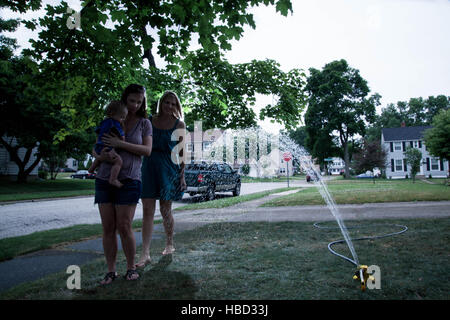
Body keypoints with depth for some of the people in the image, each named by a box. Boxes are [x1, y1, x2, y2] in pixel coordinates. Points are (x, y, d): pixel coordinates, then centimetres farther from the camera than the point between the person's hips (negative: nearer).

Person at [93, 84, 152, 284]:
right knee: (108, 228, 4)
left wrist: (120, 143, -17)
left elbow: (147, 150, -8)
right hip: (104, 179, 3)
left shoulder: (144, 123, 5)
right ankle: (111, 271, 16)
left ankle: (131, 267, 15)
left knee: (124, 227, -5)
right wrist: (99, 156, -11)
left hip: (129, 180, -3)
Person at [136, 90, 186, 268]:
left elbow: (181, 152, 3)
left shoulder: (179, 125, 3)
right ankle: (145, 254, 0)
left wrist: (182, 175, -1)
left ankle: (170, 245, 29)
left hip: (169, 168, -1)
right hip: (149, 167, 2)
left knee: (165, 210, 8)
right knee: (147, 211, -3)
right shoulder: (148, 121, 7)